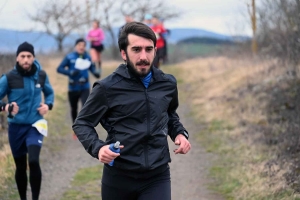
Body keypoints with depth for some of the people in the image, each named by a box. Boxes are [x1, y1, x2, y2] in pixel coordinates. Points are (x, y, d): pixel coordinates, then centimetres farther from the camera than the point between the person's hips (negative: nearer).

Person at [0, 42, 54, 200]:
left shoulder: (41, 75, -1)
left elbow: (49, 93, 17)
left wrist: (48, 105, -4)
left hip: (35, 126, 0)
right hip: (16, 127, 0)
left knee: (33, 161, -20)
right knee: (20, 167, 9)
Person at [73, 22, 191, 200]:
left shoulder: (167, 84, 4)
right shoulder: (108, 88, -9)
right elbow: (82, 124, -1)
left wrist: (179, 133, 5)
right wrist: (98, 148, -19)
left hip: (158, 176, 2)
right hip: (119, 177, -2)